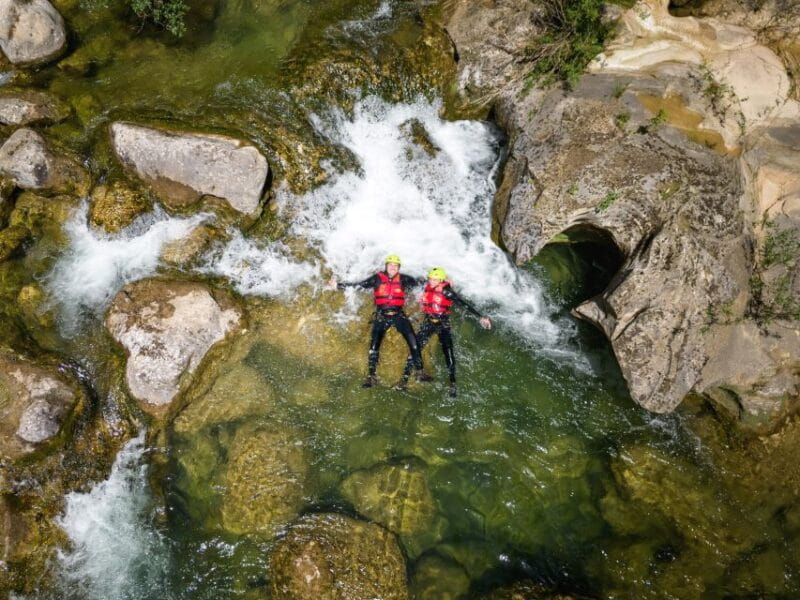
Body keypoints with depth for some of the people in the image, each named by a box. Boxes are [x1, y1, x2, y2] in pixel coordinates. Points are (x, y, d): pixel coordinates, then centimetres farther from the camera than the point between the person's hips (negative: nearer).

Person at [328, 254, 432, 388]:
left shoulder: (403, 279, 1)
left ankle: (420, 372, 5)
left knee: (413, 342, -7)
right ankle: (371, 376, 7)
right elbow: (358, 285, -3)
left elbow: (419, 282, 6)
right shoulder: (377, 278, -2)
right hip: (382, 316, -1)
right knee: (374, 345, -5)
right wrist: (338, 285, -9)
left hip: (399, 315, 1)